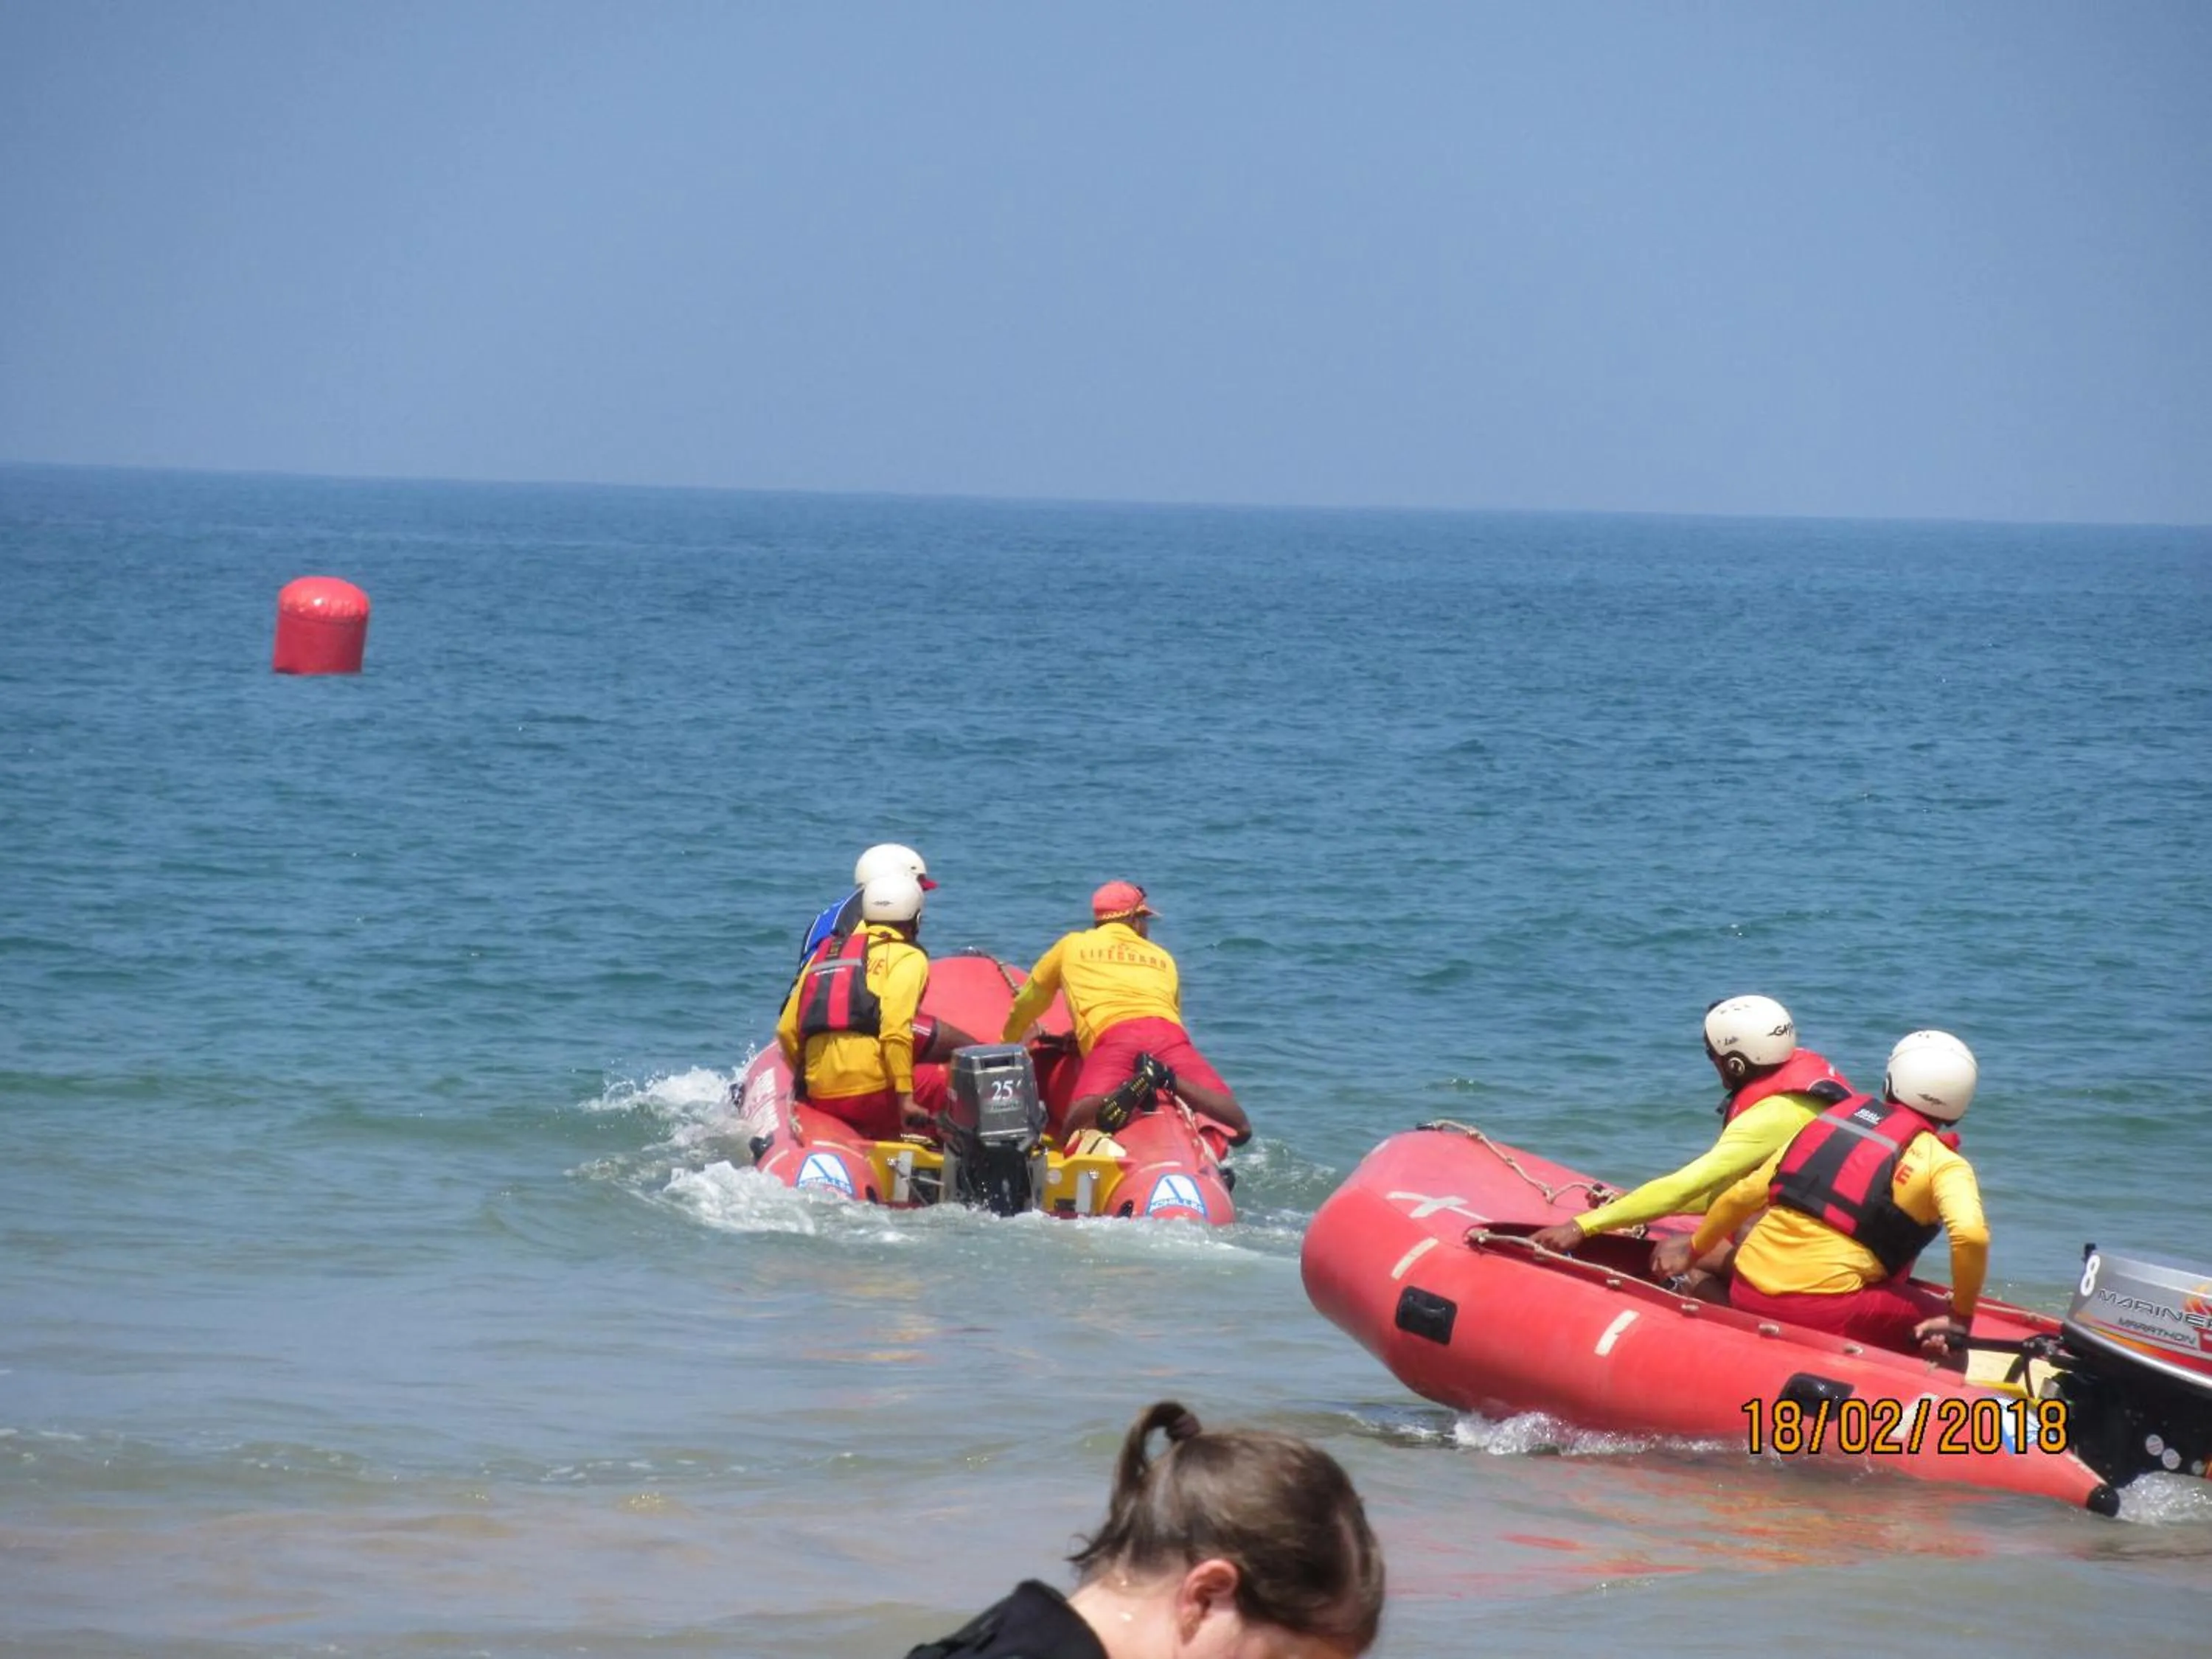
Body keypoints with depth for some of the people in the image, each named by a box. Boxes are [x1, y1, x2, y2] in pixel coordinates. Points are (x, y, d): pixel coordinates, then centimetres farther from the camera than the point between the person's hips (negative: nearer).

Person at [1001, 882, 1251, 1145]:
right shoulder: (1164, 959, 35)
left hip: (1112, 1036, -1)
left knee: (1073, 1133, -19)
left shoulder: (1072, 946, 31)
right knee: (1239, 1129, -7)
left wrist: (1008, 1046, 61)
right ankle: (1167, 1079, -32)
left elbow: (1024, 1007, 42)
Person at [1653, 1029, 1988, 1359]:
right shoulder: (1943, 1164, -1)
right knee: (1944, 1329, 14)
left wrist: (1693, 1249, 34)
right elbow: (1971, 1234, -20)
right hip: (1826, 1314, -5)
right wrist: (1961, 1316, -4)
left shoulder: (1829, 1121, 15)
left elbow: (1741, 1195, 18)